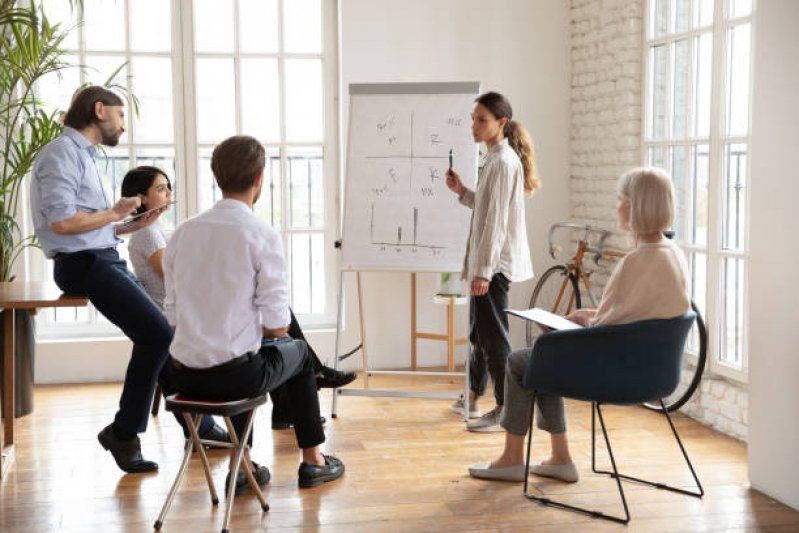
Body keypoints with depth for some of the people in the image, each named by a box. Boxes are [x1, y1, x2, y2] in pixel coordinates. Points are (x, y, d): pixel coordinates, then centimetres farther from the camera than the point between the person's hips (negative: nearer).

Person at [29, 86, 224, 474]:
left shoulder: (83, 155, 21)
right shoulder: (62, 152, -9)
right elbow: (61, 222, -22)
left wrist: (135, 225, 14)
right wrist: (114, 212, -10)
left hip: (107, 262, 10)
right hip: (83, 265, -10)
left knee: (163, 335, 7)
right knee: (156, 334, -20)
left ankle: (199, 426, 16)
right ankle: (124, 432, -9)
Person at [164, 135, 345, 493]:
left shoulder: (183, 232, 2)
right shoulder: (263, 236, -14)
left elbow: (173, 318, 7)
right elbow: (276, 326, -13)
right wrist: (272, 329, 11)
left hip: (184, 375, 5)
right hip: (234, 375, -5)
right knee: (299, 352, 25)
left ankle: (242, 466, 33)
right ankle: (313, 461, 36)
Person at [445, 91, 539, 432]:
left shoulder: (504, 161, -16)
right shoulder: (495, 158, 15)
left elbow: (497, 218, -21)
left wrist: (484, 270, -22)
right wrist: (462, 192, 7)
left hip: (497, 262, -10)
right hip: (486, 261, 10)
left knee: (493, 333, -6)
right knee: (480, 328, 20)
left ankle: (505, 410, 1)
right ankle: (473, 396, 34)